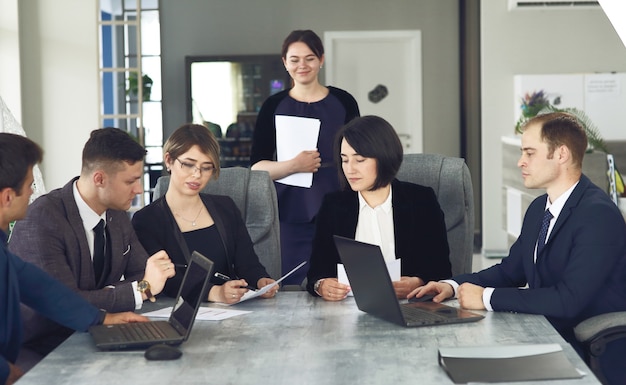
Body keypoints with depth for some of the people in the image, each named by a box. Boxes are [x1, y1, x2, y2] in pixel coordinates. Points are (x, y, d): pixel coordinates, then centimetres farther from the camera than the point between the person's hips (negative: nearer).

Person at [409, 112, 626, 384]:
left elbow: (569, 299, -26)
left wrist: (487, 297, -20)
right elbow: (509, 271, 18)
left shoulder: (599, 214, -19)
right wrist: (453, 285, 0)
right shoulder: (539, 209, 9)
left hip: (596, 358, -8)